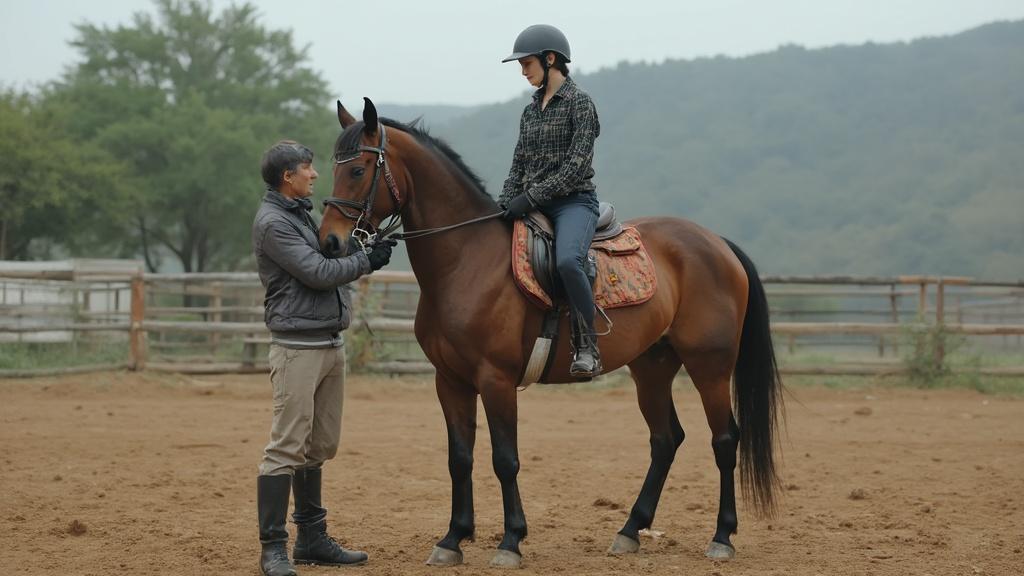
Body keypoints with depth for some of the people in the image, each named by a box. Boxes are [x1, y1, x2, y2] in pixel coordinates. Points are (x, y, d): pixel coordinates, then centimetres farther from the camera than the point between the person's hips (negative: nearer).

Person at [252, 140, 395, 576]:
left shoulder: (300, 214, 17)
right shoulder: (272, 222, -13)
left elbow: (326, 262, 23)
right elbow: (317, 273, -17)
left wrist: (366, 250, 9)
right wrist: (367, 261, -7)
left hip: (329, 344, 10)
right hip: (298, 347, -10)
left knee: (318, 448, 12)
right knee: (287, 448, -10)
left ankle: (313, 539, 19)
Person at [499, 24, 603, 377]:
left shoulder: (579, 102, -5)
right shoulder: (531, 111, 16)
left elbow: (577, 165, -13)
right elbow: (519, 165, 17)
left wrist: (532, 196, -18)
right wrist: (504, 205, 0)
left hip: (573, 202, -8)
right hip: (533, 207, 8)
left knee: (567, 260, -36)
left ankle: (587, 348, -28)